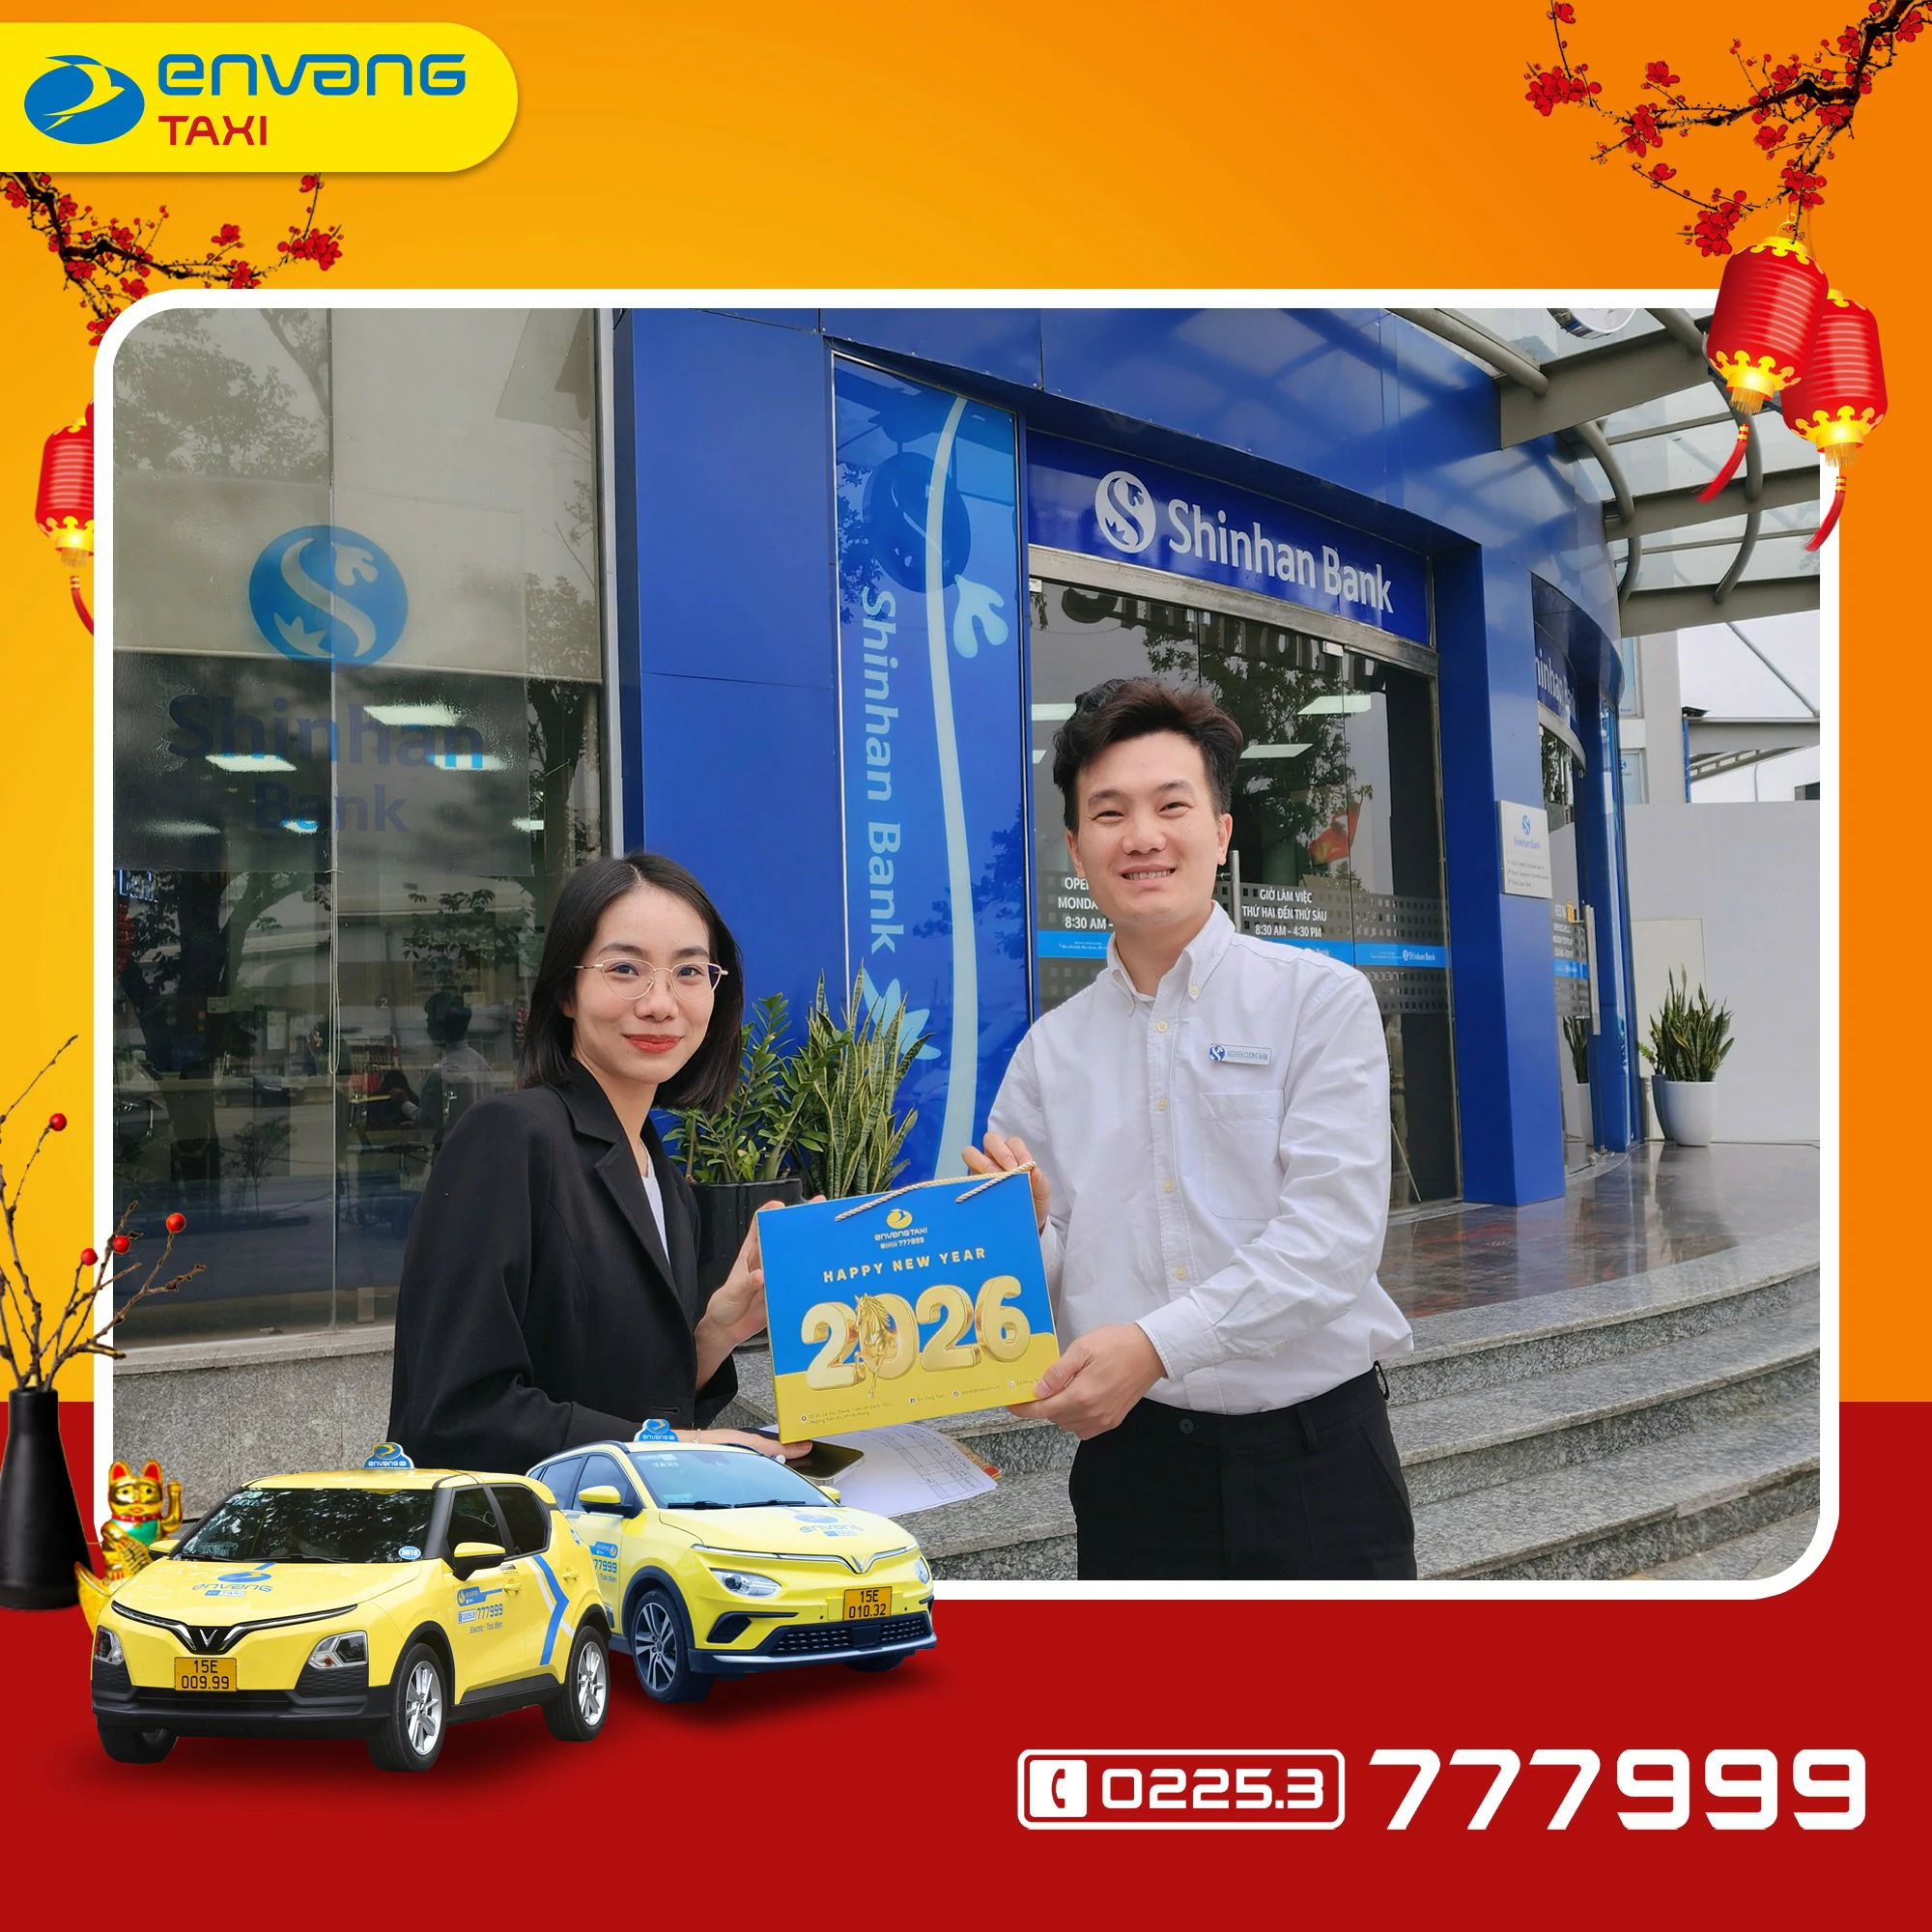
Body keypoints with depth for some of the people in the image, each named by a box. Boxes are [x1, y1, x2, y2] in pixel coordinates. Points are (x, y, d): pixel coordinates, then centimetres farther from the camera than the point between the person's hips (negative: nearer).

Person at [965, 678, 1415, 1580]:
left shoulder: (1321, 1000, -3)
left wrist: (1155, 1343, -24)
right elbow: (1041, 1278, 6)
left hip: (1315, 1452, -2)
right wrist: (1019, 1229, -16)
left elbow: (1331, 1234, -14)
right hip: (1135, 1463, 2)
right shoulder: (1050, 1050, 6)